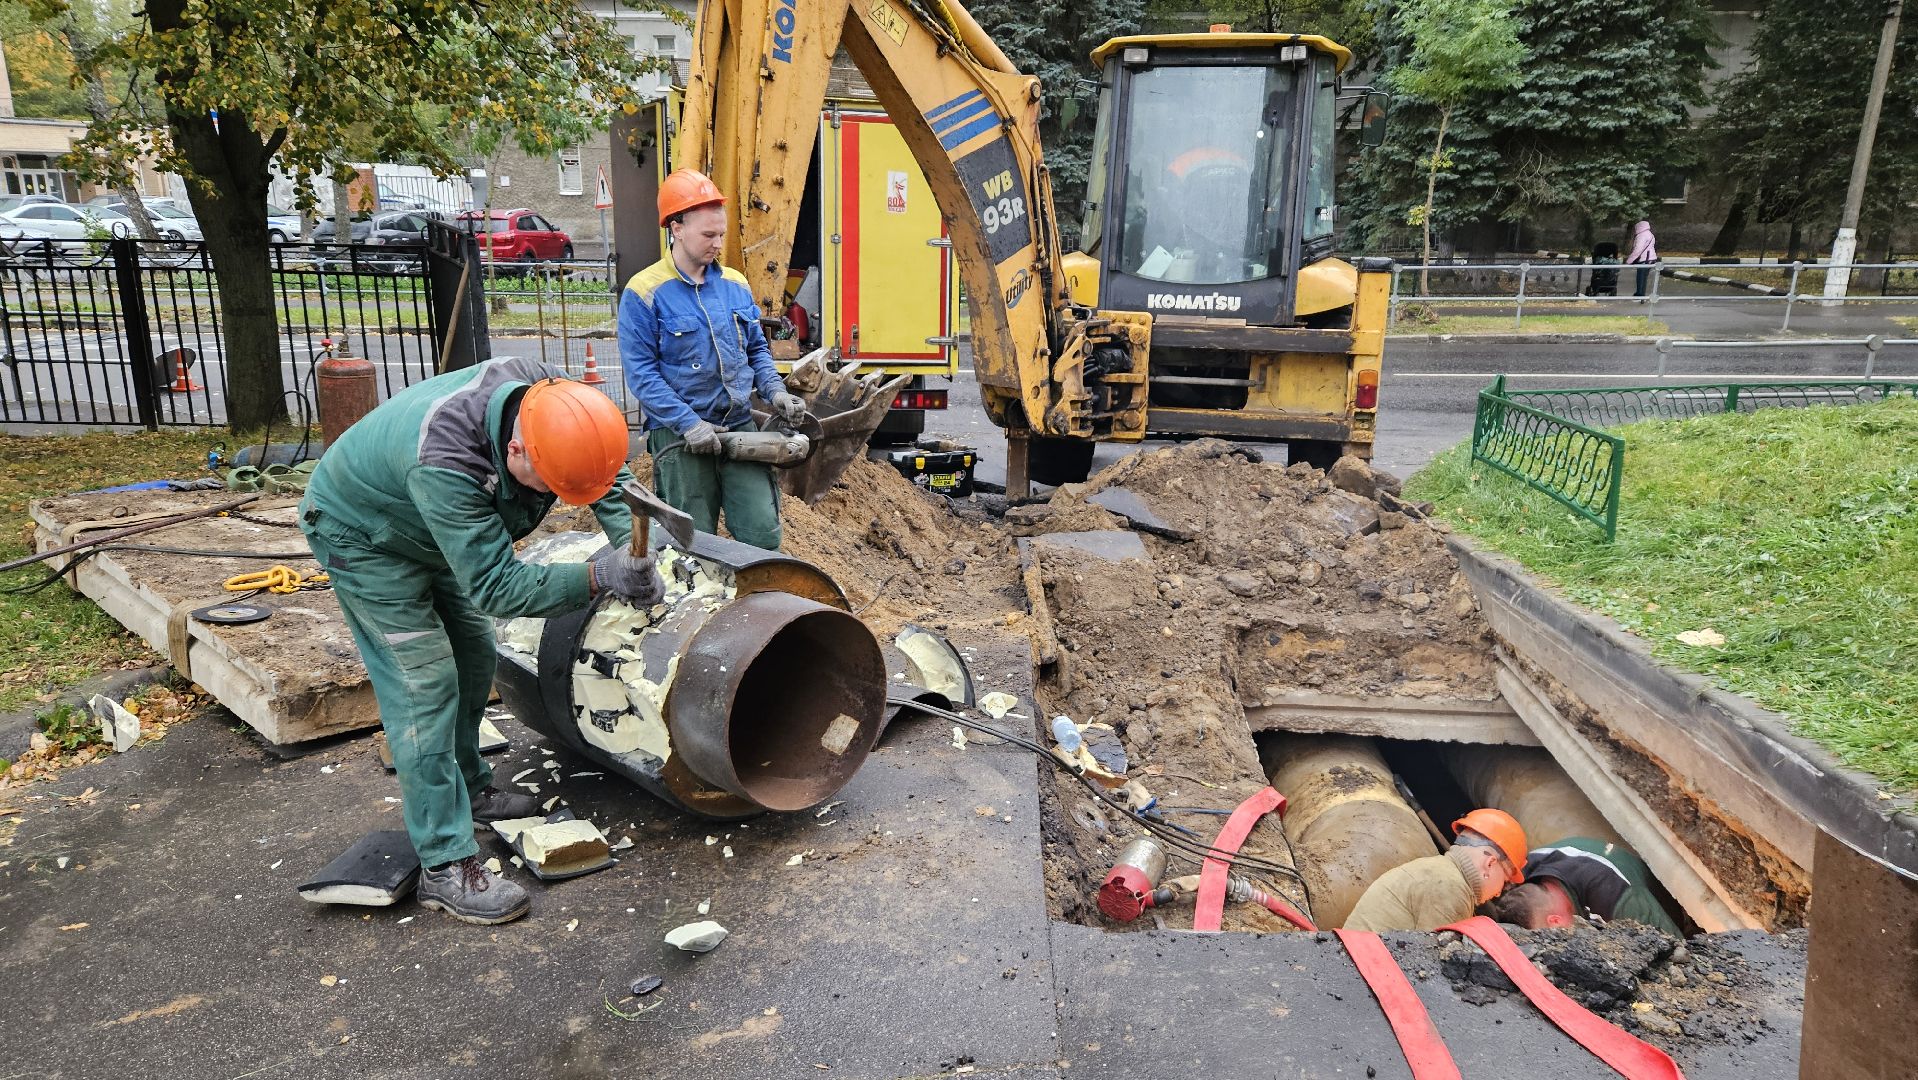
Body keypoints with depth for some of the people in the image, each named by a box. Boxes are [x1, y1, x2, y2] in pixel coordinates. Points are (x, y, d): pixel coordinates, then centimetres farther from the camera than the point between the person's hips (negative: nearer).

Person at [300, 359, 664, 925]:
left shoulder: (550, 395, -26)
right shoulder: (444, 463, -45)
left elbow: (609, 476, -10)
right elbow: (496, 586, -40)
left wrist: (634, 547, -25)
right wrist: (597, 576, -48)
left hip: (435, 532, 8)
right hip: (362, 534, -8)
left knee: (473, 660, 14)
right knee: (424, 682, -12)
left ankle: (468, 789, 34)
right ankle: (446, 865, -6)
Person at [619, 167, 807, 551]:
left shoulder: (735, 284, 9)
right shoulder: (644, 292, -8)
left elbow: (757, 349, 18)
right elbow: (641, 372, -11)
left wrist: (774, 391, -1)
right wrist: (688, 422, -18)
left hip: (740, 428, 4)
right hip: (681, 437, -4)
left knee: (763, 534, -2)